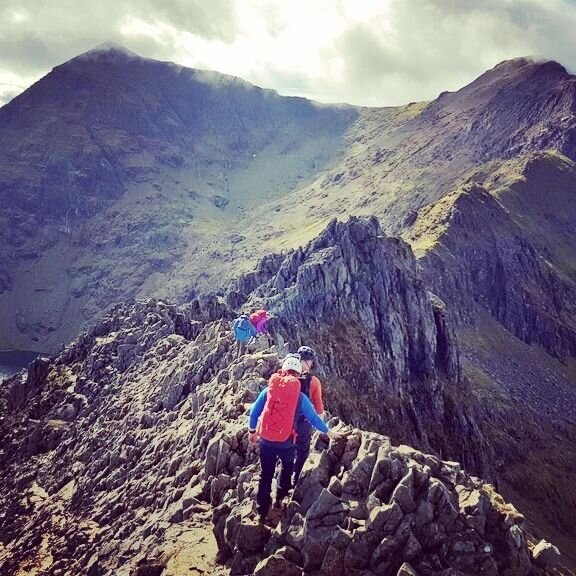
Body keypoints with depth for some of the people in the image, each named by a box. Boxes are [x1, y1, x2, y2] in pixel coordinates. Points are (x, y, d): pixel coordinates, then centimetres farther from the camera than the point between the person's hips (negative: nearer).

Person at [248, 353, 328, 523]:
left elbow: (254, 412, 3)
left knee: (265, 475, 14)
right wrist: (327, 431, 19)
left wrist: (252, 431, 18)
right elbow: (314, 418, 1)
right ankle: (280, 499, 32)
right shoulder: (300, 396, -7)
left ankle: (262, 512, 17)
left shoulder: (269, 389, -3)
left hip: (265, 440, 1)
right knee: (287, 468, 29)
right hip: (286, 442, -1)